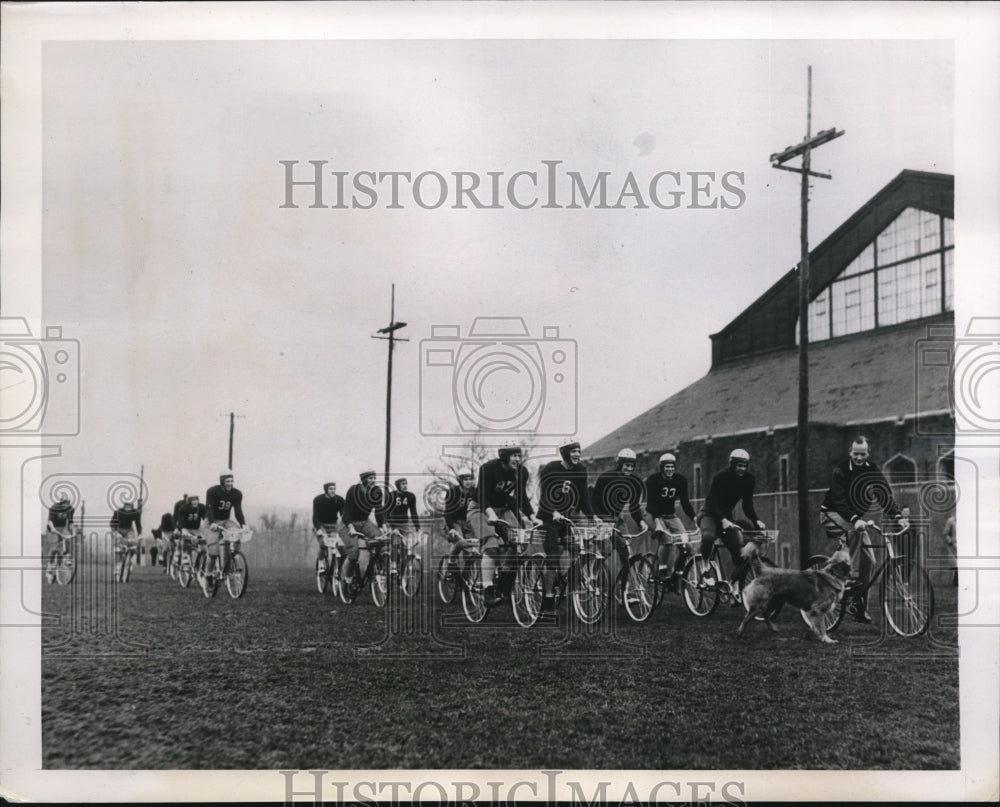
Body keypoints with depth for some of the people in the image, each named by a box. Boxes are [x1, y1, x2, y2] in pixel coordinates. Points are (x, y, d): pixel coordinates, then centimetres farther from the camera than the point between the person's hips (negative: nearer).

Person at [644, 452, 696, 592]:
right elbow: (651, 502, -21)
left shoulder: (680, 480, -1)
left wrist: (694, 517, -13)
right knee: (665, 539, -28)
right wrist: (656, 519, -35)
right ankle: (662, 570, -14)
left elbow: (684, 501, 0)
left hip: (671, 515, 4)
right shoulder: (653, 479, -13)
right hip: (657, 515, -4)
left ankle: (675, 575, -3)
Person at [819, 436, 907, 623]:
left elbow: (885, 495, -15)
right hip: (832, 514, -5)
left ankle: (861, 607, 2)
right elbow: (839, 500, -30)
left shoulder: (872, 470, -5)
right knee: (854, 531, -38)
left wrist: (898, 517, -32)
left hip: (855, 517, 5)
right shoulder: (840, 471, -19)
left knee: (869, 560, -7)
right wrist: (855, 520, -46)